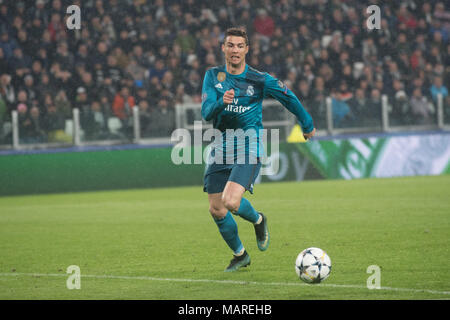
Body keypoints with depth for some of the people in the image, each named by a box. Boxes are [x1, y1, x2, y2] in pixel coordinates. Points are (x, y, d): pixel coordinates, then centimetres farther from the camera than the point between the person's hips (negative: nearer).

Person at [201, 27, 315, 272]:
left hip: (248, 150, -4)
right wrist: (221, 102, -29)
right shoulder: (213, 76, 2)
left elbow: (288, 98, 11)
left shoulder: (260, 80, -5)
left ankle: (258, 220, 10)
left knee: (231, 202, -24)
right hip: (221, 149, 4)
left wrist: (307, 125, 22)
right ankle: (239, 255, 27)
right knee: (216, 211, 3)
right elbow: (206, 112, -7)